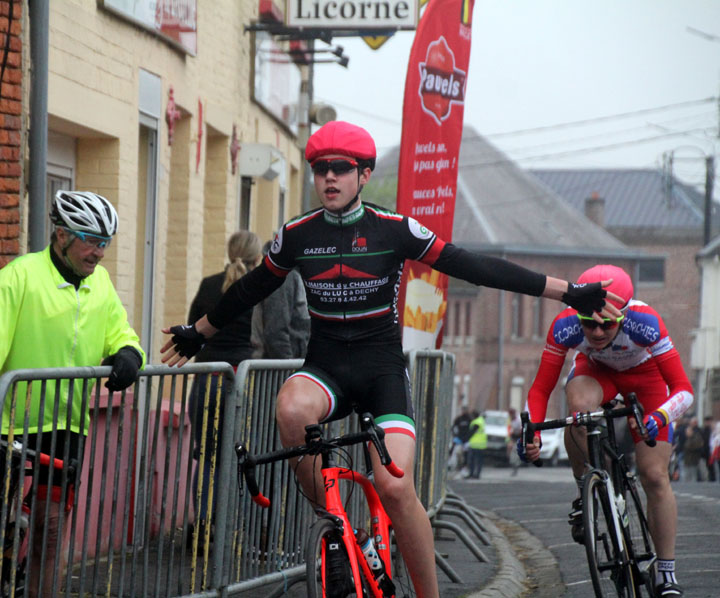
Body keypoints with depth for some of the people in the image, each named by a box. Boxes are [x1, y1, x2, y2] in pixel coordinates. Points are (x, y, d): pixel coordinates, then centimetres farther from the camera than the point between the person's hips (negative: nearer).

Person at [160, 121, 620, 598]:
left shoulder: (395, 231, -5)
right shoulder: (297, 235, 2)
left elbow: (475, 268, -3)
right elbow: (253, 288, 19)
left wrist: (567, 291, -5)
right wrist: (199, 332, 29)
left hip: (383, 369, -2)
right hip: (326, 367, 2)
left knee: (395, 487, -21)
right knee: (291, 411, -35)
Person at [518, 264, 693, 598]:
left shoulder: (645, 323, -39)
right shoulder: (566, 326, -34)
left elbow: (684, 389, -39)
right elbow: (540, 389, -27)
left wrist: (659, 417, -58)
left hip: (646, 376, -1)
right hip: (596, 371, 1)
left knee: (654, 476, -9)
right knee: (579, 406, -36)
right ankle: (584, 491, -11)